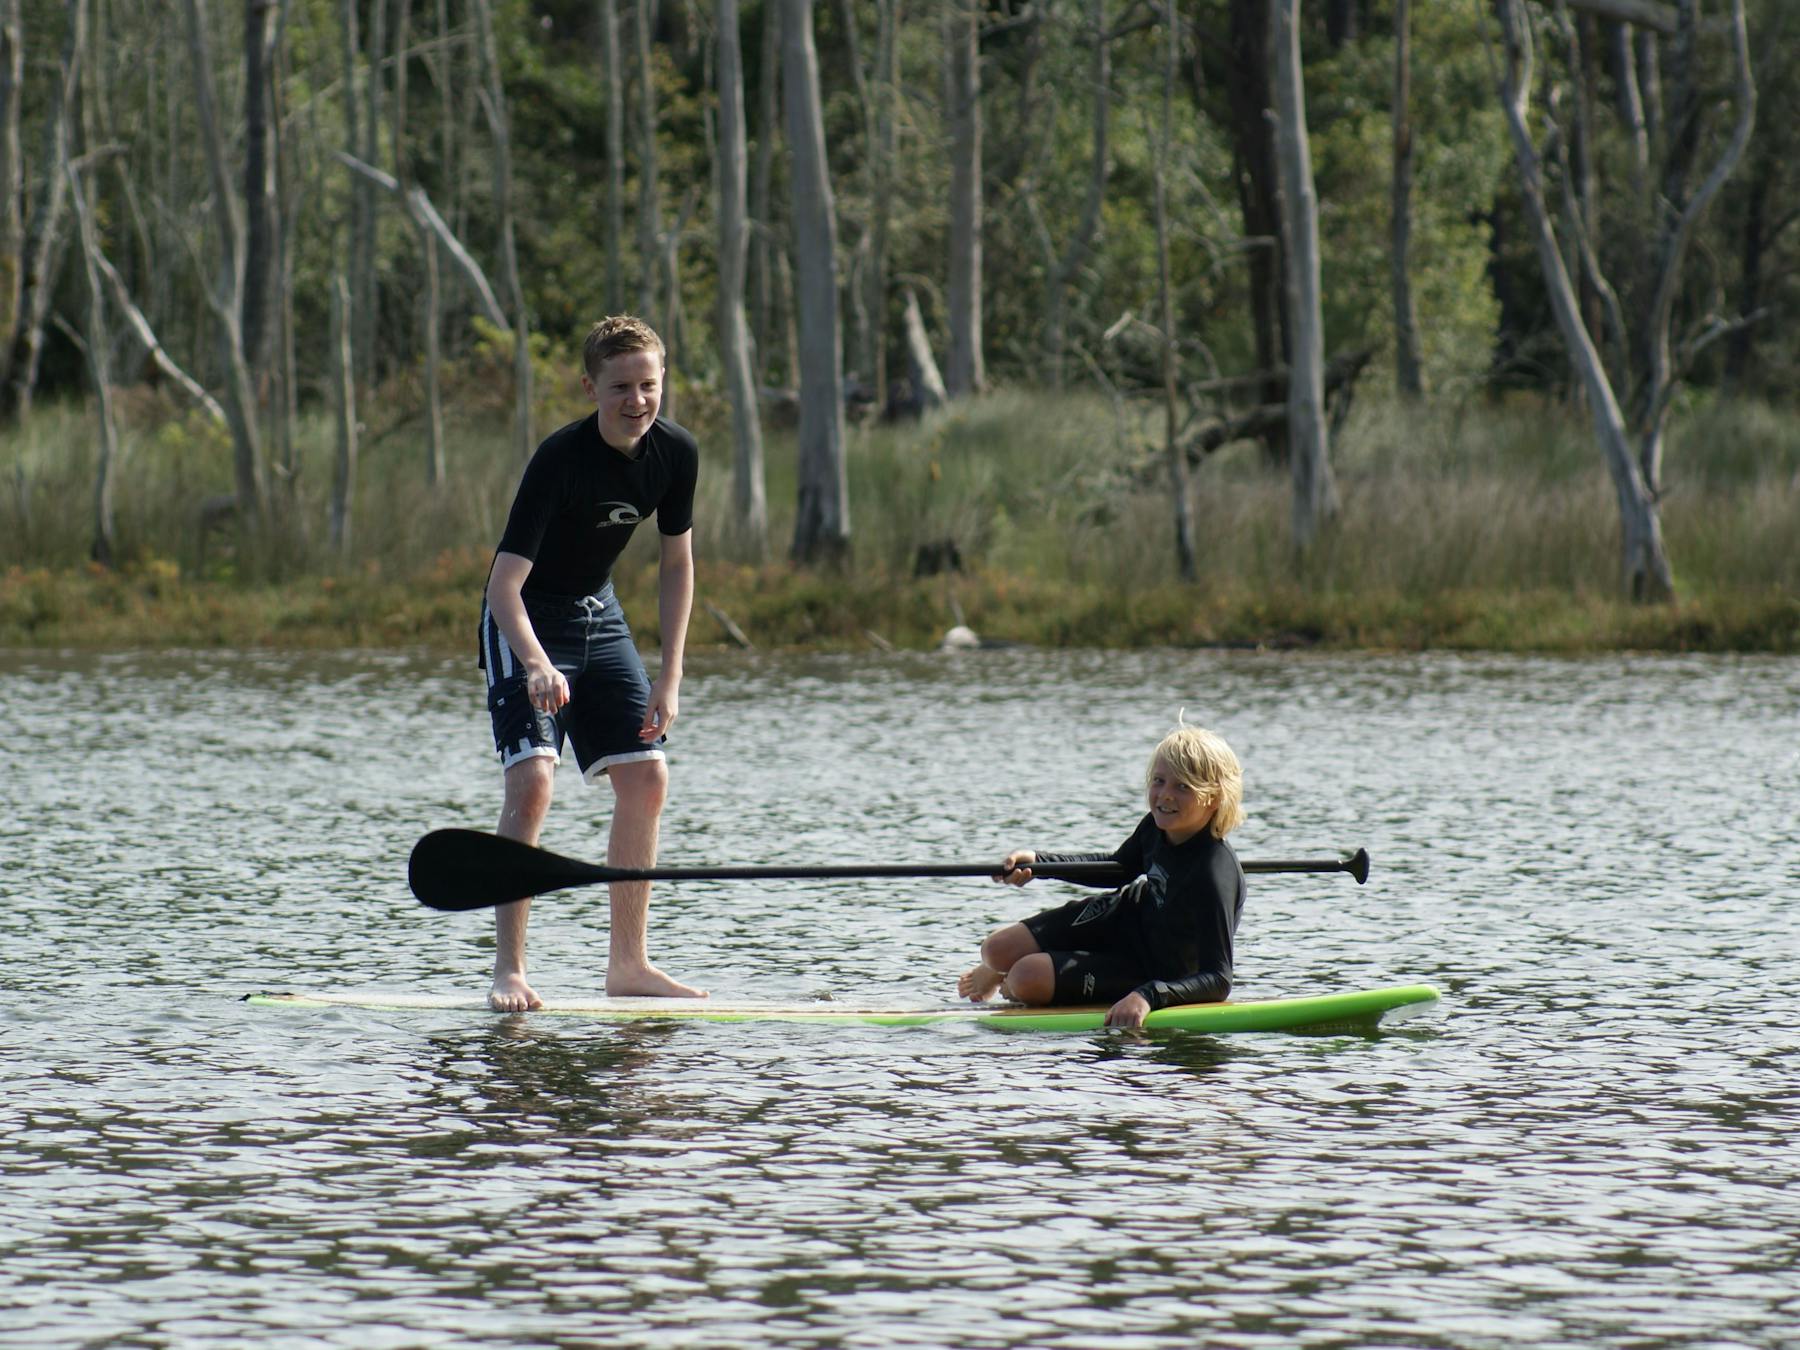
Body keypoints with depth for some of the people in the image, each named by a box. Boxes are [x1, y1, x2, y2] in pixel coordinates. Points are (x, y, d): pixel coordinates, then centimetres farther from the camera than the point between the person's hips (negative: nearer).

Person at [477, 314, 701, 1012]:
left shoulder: (675, 453, -11)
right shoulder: (561, 458, -29)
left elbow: (677, 563, 4)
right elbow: (504, 582, -34)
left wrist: (669, 676, -2)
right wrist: (535, 664, -51)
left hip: (597, 615, 6)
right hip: (526, 621, -6)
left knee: (645, 778, 2)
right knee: (532, 778, -20)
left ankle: (628, 962, 14)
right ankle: (508, 969, -16)